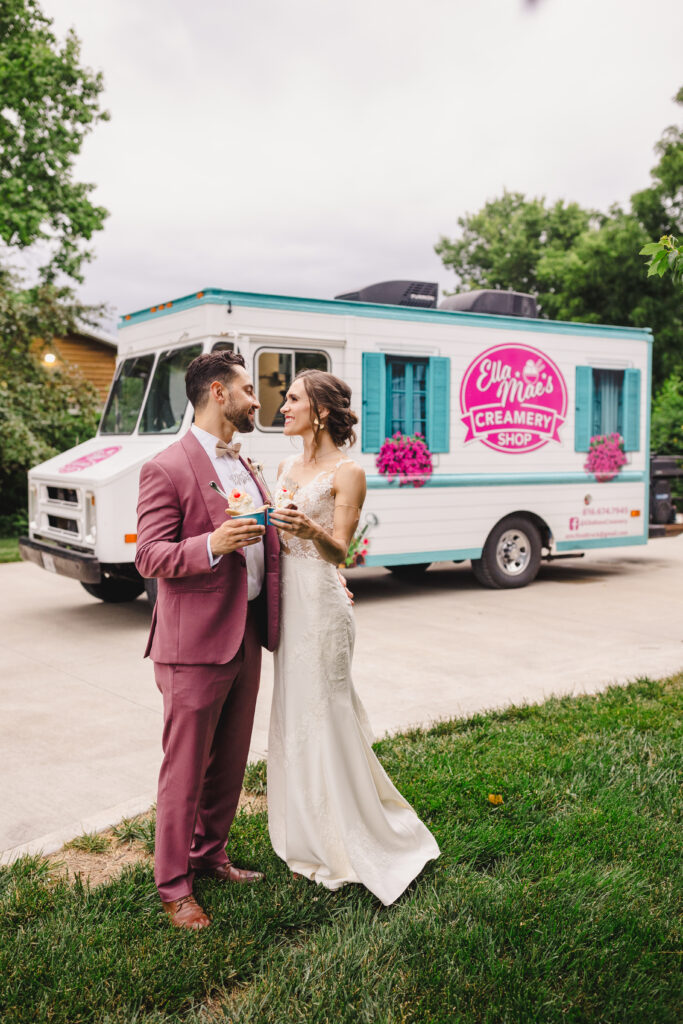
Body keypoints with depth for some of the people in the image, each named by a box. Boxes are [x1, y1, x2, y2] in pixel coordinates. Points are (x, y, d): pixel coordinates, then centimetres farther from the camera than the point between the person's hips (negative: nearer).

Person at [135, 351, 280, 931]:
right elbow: (149, 557, -15)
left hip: (247, 637, 8)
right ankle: (174, 886, 19)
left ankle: (210, 856, 37)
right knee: (186, 769, 4)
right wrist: (211, 545, -30)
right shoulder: (167, 470, -11)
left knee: (230, 762, 18)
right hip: (195, 643, -8)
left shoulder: (244, 467, 15)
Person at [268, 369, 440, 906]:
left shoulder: (348, 472, -8)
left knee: (322, 718, -2)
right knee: (293, 716, 13)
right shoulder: (287, 466, 14)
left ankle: (346, 849, 14)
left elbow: (339, 549, -15)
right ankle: (310, 837, 28)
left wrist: (309, 528, -33)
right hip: (287, 599, 8)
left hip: (320, 601, -8)